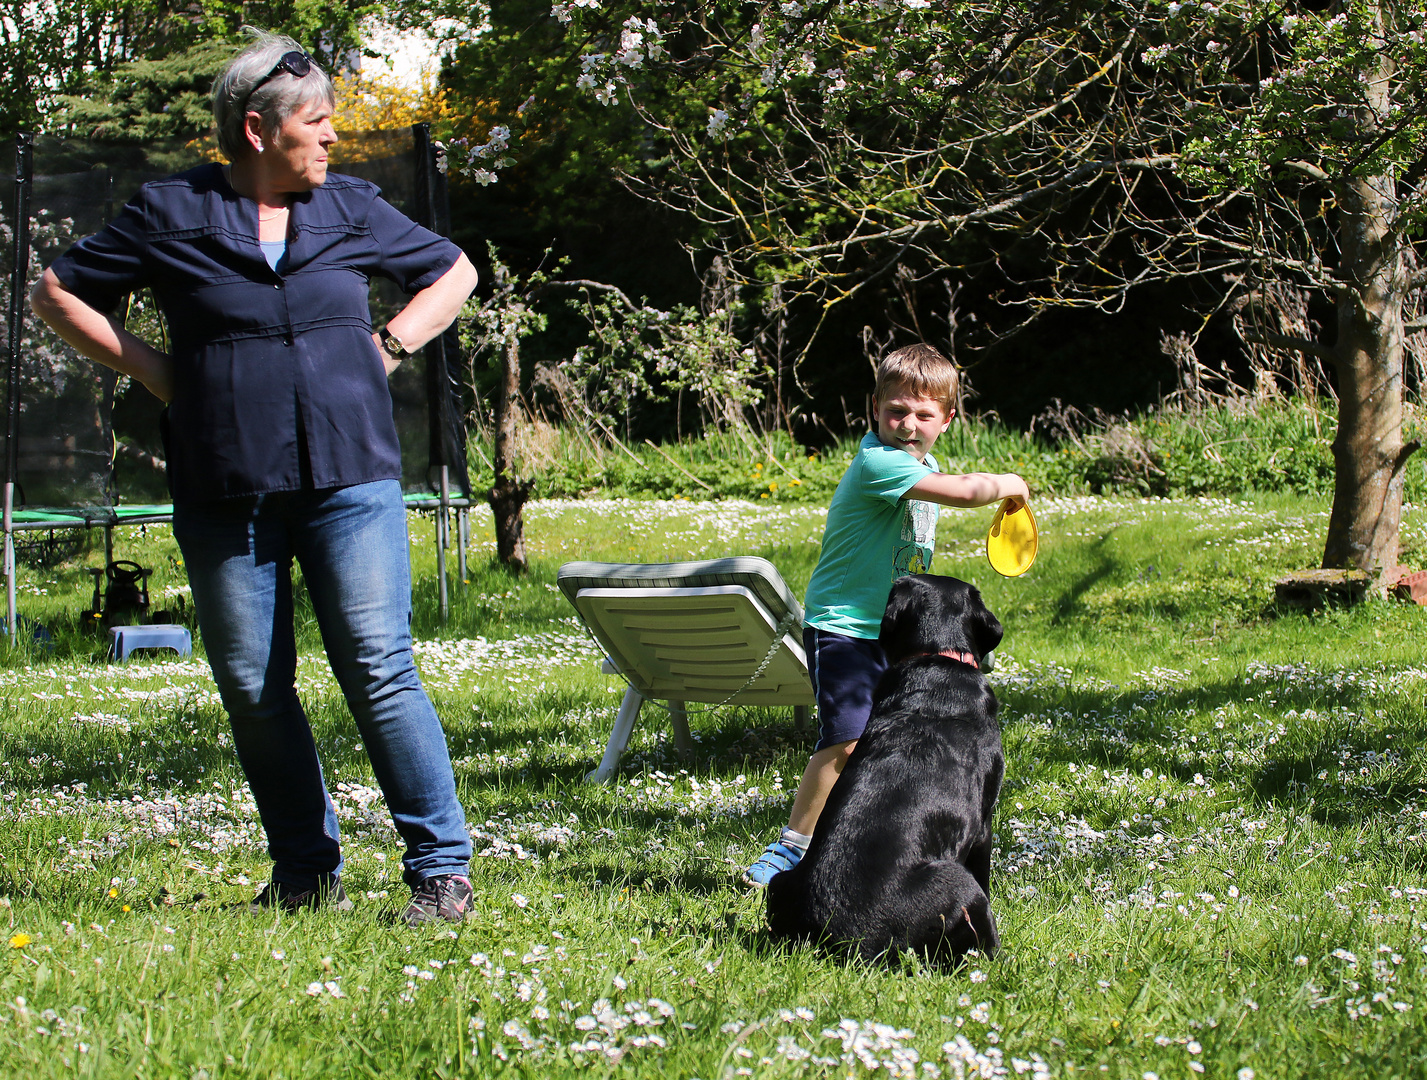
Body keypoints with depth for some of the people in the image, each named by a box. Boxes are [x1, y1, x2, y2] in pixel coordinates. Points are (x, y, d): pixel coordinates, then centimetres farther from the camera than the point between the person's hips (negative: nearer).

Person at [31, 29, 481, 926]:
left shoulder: (353, 211, 9)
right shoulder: (171, 215, 3)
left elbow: (453, 273, 24)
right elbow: (58, 294, 10)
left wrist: (389, 347, 8)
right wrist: (154, 371, 3)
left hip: (350, 479, 0)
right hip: (225, 491, 0)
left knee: (379, 671, -8)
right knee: (253, 689, 3)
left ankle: (442, 869, -4)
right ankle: (308, 875, 16)